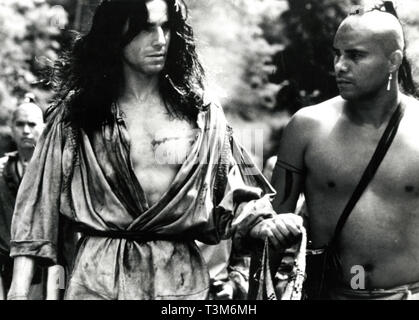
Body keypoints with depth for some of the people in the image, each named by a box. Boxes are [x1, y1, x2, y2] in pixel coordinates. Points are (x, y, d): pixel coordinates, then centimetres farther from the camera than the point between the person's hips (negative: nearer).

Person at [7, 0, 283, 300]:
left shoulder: (200, 112, 2)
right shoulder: (77, 112, -2)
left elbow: (233, 196, 5)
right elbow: (40, 200, -3)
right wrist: (19, 289, -9)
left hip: (181, 275, 1)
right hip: (101, 274, -1)